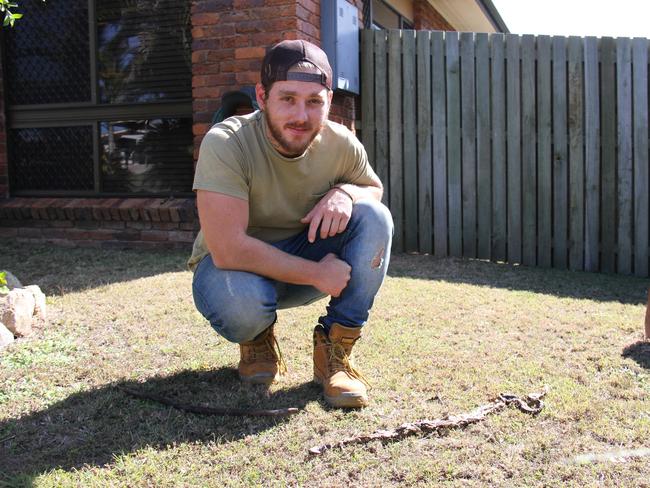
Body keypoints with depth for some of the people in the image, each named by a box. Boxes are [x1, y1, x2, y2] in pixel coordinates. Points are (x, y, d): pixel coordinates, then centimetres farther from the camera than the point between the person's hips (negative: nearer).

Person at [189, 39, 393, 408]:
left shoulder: (342, 144, -13)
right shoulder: (226, 144, -27)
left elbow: (375, 189, 8)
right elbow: (227, 250, -32)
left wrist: (345, 192, -18)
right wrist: (316, 273, -27)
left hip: (306, 255, 4)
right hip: (236, 266, -3)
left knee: (374, 216, -20)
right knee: (239, 300, -39)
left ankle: (335, 350, -13)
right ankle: (257, 340, 2)